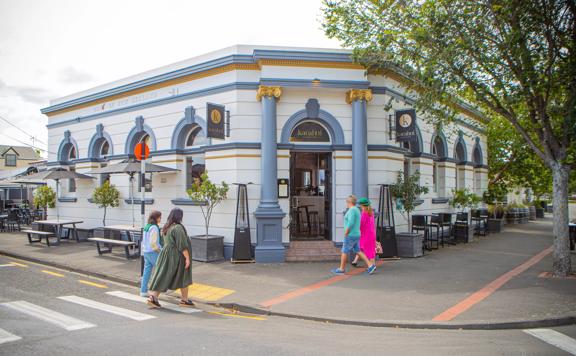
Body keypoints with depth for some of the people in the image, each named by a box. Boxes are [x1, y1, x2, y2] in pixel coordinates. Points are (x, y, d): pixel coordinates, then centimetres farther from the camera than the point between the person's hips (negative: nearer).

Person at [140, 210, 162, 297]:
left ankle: (143, 291, 12)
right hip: (153, 252, -9)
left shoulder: (146, 227, 11)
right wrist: (159, 251, -10)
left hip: (146, 252, 9)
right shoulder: (154, 228, -17)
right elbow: (153, 243, -22)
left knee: (147, 271, 10)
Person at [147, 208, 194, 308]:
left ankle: (152, 298, -5)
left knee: (163, 277, 6)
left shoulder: (166, 227, 8)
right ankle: (184, 300, 18)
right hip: (177, 256, -7)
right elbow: (182, 245, -22)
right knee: (183, 278, 9)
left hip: (166, 254, 8)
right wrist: (187, 258, -20)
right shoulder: (178, 228, -19)